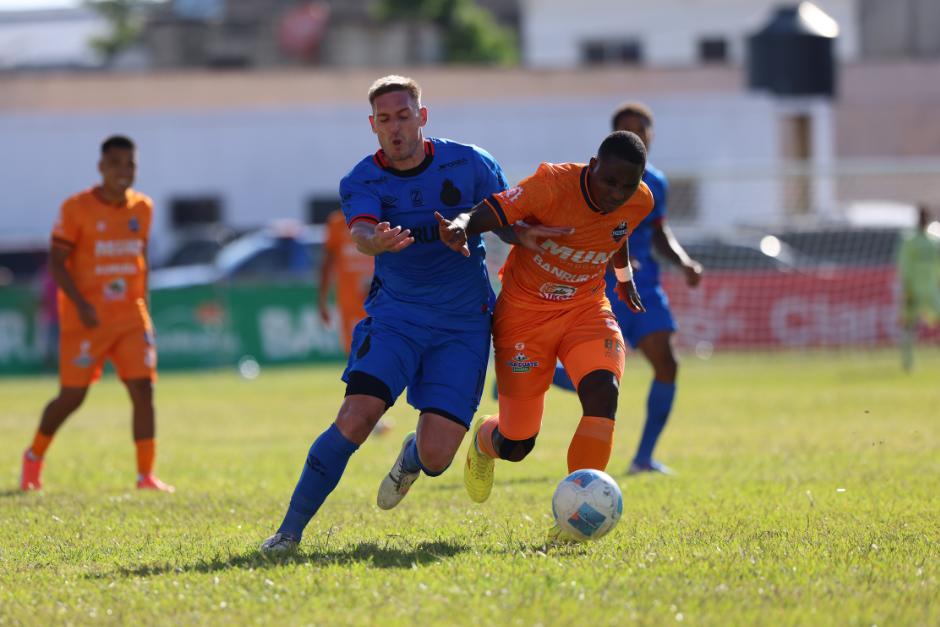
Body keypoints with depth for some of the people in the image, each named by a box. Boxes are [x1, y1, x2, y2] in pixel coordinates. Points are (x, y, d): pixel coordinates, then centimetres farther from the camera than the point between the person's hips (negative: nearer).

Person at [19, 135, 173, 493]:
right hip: (85, 319, -4)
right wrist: (81, 304, -21)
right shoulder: (76, 209, -9)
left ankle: (146, 475, -5)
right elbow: (56, 262, -10)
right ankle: (35, 456, 27)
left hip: (131, 318, 4)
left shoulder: (142, 208, 7)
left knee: (143, 389, -9)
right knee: (71, 396, 2)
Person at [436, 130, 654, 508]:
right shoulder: (553, 186, -26)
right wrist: (460, 227, -55)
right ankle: (485, 440, 40)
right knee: (516, 446, 0)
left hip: (586, 307, 4)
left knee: (603, 391, -27)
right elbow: (483, 215, -32)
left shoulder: (639, 202, -9)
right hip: (525, 311, -4)